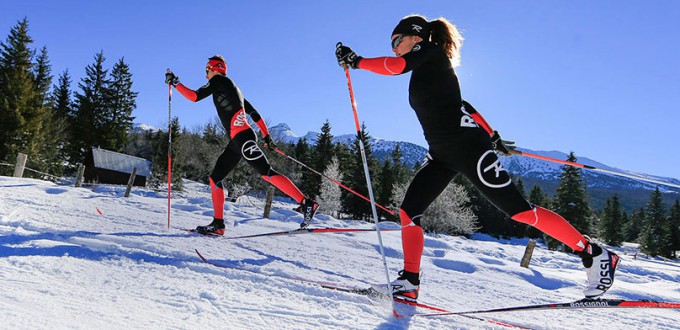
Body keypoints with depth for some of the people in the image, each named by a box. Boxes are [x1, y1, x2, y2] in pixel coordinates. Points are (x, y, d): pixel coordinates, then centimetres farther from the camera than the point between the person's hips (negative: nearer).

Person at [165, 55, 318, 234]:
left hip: (242, 137, -10)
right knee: (214, 178, 9)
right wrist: (267, 136, 25)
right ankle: (218, 224, 10)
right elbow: (254, 113, 26)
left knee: (267, 173, -15)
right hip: (236, 141, 10)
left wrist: (175, 83, 8)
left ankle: (306, 203, -17)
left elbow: (195, 96, -6)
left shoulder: (218, 81, 3)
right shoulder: (232, 88, 28)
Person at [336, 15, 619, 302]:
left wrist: (356, 61, -9)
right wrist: (492, 136, 28)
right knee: (409, 210, -3)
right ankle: (409, 283, 1)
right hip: (441, 153, 9)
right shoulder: (423, 72, 23)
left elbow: (396, 66, -20)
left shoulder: (430, 50, 0)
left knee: (519, 210, -7)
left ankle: (594, 255, 7)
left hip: (467, 145, -9)